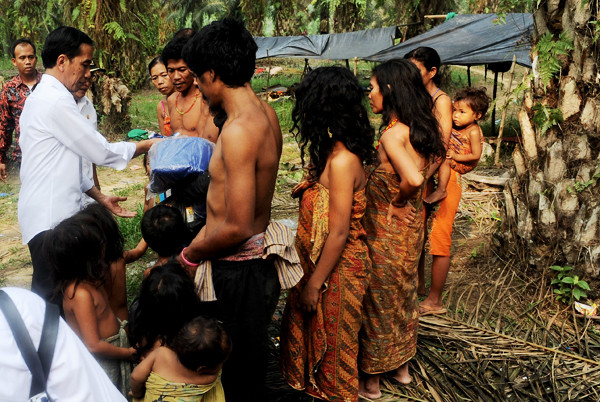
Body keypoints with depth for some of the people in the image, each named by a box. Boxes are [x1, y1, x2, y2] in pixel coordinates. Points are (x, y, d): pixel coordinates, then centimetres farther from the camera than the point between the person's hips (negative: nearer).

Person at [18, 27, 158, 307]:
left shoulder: (43, 97, 16)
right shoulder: (55, 100, -16)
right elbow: (102, 152, -13)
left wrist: (100, 197, 19)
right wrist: (149, 145, 0)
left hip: (54, 213, 10)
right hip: (50, 220, -10)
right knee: (51, 299, -3)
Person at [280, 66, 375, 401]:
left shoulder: (341, 161, -27)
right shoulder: (334, 152, 1)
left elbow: (339, 233, -25)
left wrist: (315, 283, -17)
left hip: (337, 268, -9)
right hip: (320, 260, 9)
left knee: (330, 341, 14)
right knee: (313, 332, 25)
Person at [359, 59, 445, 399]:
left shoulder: (392, 135, -25)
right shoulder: (421, 129, 0)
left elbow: (413, 178, -39)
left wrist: (396, 203, -19)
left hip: (388, 229, -8)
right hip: (413, 223, 8)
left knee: (379, 298, 8)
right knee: (404, 292, 22)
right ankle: (402, 366, 41)